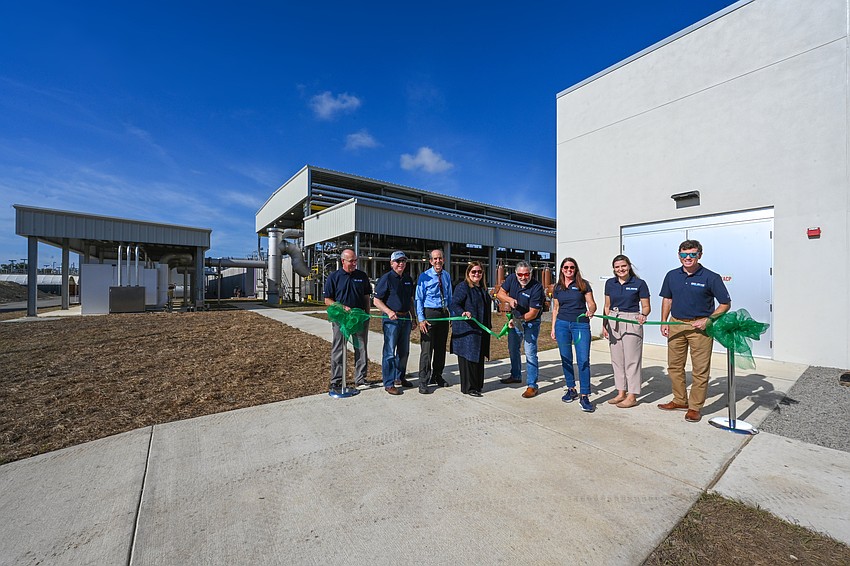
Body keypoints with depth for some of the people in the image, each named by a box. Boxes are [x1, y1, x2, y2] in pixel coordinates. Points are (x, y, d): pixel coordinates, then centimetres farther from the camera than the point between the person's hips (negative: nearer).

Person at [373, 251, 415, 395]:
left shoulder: (408, 279, 12)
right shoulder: (386, 278, -8)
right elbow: (376, 300, -11)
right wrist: (389, 312, -25)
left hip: (405, 318, 7)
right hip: (391, 319, -7)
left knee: (404, 351, 16)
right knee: (390, 352, -1)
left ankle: (399, 378, 33)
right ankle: (389, 383, 10)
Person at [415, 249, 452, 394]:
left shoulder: (446, 276, 9)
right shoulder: (424, 276, -7)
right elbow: (419, 299, -8)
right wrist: (421, 319, -15)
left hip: (444, 314, 6)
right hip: (429, 313, -5)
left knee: (441, 347, 15)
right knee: (427, 348, -5)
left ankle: (437, 376, 32)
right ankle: (423, 382, 6)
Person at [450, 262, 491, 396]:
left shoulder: (483, 288, 16)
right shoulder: (462, 287, -9)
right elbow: (454, 304, -17)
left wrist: (488, 327, 23)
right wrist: (463, 312, -36)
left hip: (481, 330, 8)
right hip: (466, 329, -8)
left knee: (479, 357, 15)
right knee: (468, 357, -2)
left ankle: (477, 384, 28)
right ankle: (468, 388, 10)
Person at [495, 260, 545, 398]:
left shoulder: (536, 287, -26)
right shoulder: (511, 278, -11)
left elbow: (533, 313, -25)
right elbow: (500, 293, -7)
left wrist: (518, 319, -36)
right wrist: (509, 299, -27)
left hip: (531, 322, -6)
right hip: (515, 319, 6)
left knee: (530, 353, -9)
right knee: (512, 349, 18)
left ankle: (532, 385, 3)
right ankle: (516, 376, 38)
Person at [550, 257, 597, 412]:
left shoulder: (583, 284, 2)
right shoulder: (557, 287, 10)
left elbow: (592, 304, 0)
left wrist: (591, 311, -22)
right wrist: (553, 328, 11)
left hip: (581, 324, -3)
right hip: (562, 324, 3)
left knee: (583, 360, -7)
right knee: (566, 359, 9)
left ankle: (584, 396, 1)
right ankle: (571, 390, 25)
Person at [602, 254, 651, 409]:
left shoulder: (639, 283, -5)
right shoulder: (610, 283, 7)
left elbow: (646, 306, -1)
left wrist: (643, 315, -22)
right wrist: (604, 325, 6)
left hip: (632, 322, -4)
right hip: (613, 322, 5)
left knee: (631, 360, 2)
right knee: (617, 359, 10)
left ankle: (632, 396, 13)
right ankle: (621, 393, 23)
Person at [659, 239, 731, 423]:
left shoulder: (711, 277, -6)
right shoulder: (672, 276, 6)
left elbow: (725, 303, -2)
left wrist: (708, 320, -14)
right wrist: (664, 322, 6)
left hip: (700, 326, -4)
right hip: (676, 324, 4)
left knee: (700, 369, 3)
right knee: (674, 366, 11)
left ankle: (695, 407, 14)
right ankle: (680, 401, 25)